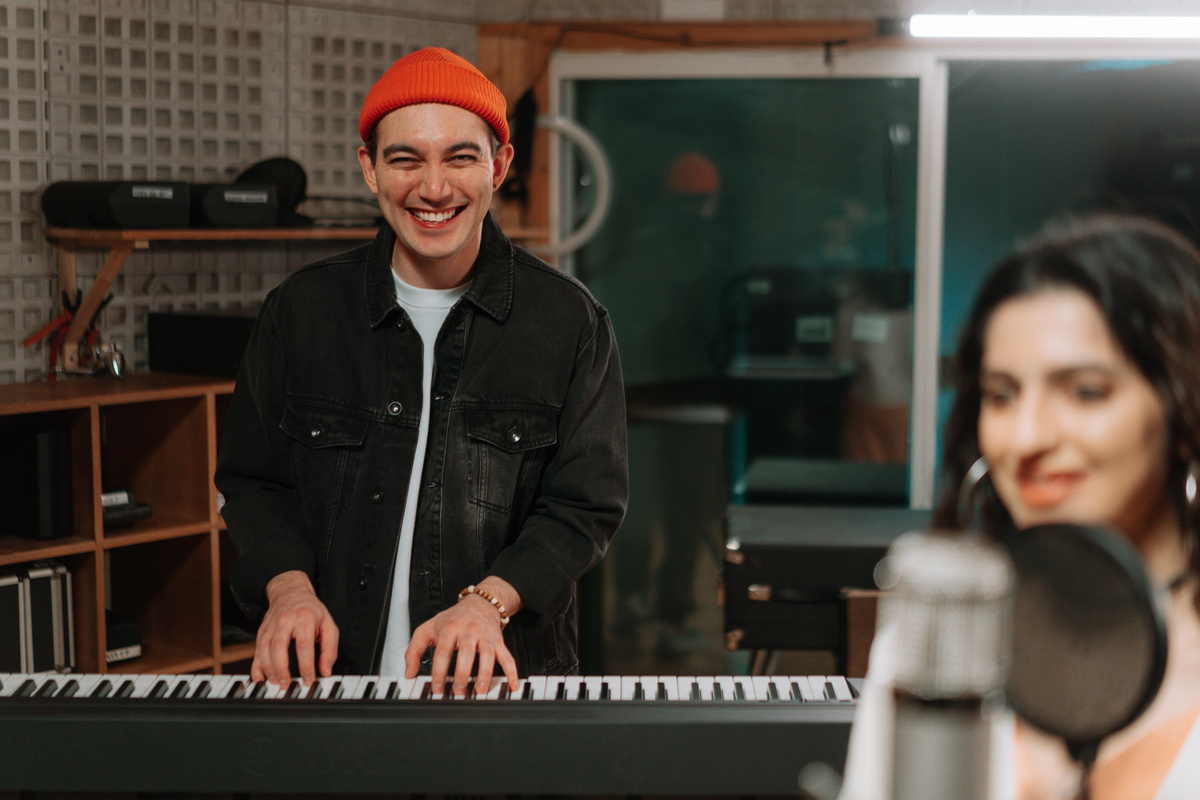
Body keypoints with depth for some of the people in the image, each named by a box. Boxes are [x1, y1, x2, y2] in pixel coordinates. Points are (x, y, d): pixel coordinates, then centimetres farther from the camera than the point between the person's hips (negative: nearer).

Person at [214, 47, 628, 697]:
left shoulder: (569, 320, 1)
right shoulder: (299, 311, 7)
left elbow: (586, 503, 1)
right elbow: (252, 479, 13)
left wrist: (490, 599, -15)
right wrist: (289, 584, -5)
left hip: (501, 672, -2)